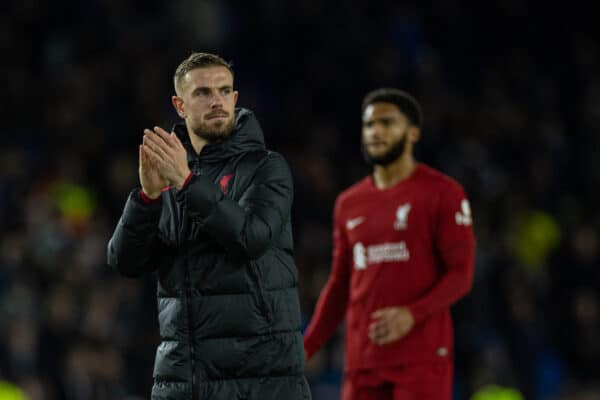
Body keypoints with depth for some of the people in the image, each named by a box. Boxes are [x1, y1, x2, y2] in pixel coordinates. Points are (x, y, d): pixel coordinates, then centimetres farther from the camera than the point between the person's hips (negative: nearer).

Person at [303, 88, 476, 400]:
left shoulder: (442, 193, -2)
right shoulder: (348, 204, 15)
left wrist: (413, 314, -22)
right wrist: (306, 348, 11)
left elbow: (461, 274, -6)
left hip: (421, 359, -5)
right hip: (362, 360, 5)